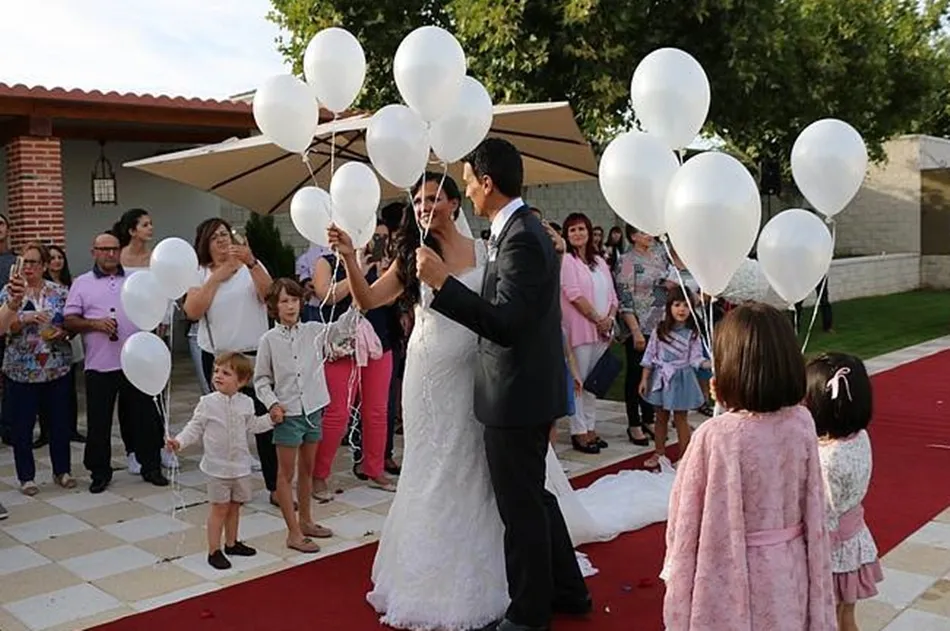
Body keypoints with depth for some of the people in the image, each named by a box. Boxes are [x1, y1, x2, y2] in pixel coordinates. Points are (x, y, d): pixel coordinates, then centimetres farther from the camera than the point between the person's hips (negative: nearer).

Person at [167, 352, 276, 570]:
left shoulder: (246, 403, 0)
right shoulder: (207, 403, -10)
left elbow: (252, 425, 15)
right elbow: (195, 428, -5)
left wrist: (271, 420, 5)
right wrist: (179, 441, -18)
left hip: (240, 465, 4)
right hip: (217, 466, -3)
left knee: (234, 506, 16)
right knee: (219, 508, 2)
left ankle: (231, 543, 33)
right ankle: (214, 551, 13)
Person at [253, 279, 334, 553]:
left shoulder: (314, 330, 0)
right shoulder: (269, 340, -6)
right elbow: (261, 379, -1)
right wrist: (272, 403, -15)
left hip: (314, 409, 4)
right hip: (287, 413, -4)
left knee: (306, 469, 17)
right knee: (286, 473, 4)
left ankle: (305, 521, 32)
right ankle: (294, 533, 10)